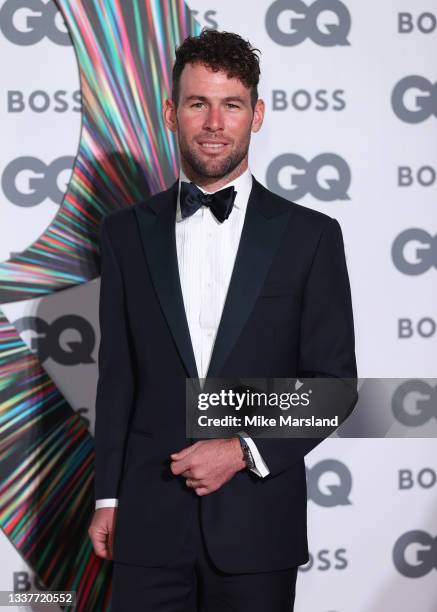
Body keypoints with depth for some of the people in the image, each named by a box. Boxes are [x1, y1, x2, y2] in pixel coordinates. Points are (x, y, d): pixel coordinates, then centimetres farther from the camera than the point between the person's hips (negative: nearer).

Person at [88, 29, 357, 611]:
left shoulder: (310, 236, 0)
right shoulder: (128, 232, 6)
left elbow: (334, 381, 0)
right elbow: (117, 376, 8)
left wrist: (246, 451, -11)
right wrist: (108, 496, 7)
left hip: (258, 523, -1)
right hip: (150, 520, 1)